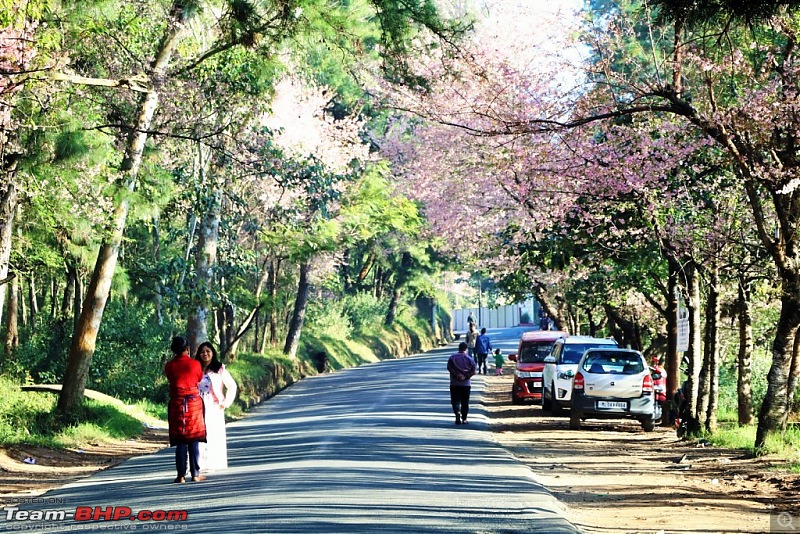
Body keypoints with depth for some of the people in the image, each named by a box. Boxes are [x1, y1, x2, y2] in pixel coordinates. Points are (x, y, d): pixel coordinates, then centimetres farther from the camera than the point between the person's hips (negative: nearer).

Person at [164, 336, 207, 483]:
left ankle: (181, 475, 0)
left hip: (177, 403, 1)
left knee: (180, 441, 3)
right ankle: (195, 474, 5)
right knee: (194, 440, 5)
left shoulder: (169, 366, -3)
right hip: (194, 402, 0)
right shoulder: (195, 364, -4)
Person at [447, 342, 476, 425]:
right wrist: (465, 376, -9)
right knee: (465, 402, 9)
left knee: (455, 400, 2)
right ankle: (464, 419, 10)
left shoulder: (452, 358, 2)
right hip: (466, 384, 1)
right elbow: (473, 371, -8)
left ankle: (457, 412, -25)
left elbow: (449, 368, -11)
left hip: (454, 384, -1)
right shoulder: (470, 359, 1)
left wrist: (457, 375, -11)